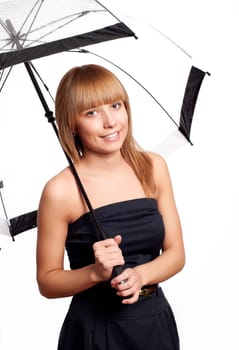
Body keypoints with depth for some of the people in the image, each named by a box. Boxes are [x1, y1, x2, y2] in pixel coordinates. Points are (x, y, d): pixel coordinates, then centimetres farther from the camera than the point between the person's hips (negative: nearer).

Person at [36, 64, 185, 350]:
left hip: (156, 321, 4)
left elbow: (176, 253, 2)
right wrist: (96, 272, -22)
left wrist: (141, 275, -16)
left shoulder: (153, 167, -3)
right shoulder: (61, 191, -14)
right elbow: (47, 282, -6)